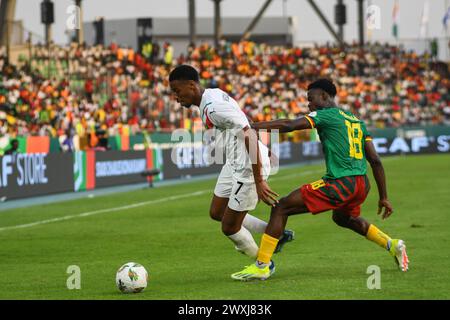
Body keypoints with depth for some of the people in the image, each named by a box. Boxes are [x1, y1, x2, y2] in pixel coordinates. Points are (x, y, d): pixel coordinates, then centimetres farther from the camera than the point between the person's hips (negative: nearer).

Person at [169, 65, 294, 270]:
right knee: (216, 213, 21)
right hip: (234, 165, 10)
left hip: (248, 167, -10)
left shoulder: (213, 107, -25)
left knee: (229, 227, 3)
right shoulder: (212, 96, 5)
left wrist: (258, 182, -28)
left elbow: (249, 136, -29)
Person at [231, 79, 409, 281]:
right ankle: (392, 245, 34)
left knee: (281, 208, -3)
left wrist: (252, 127, -11)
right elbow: (375, 161, 17)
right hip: (362, 185, 8)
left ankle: (261, 266, -8)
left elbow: (288, 126, -13)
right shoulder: (357, 121, 21)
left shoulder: (327, 115, -1)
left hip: (340, 184, -8)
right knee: (342, 217, 40)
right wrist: (383, 197, 19)